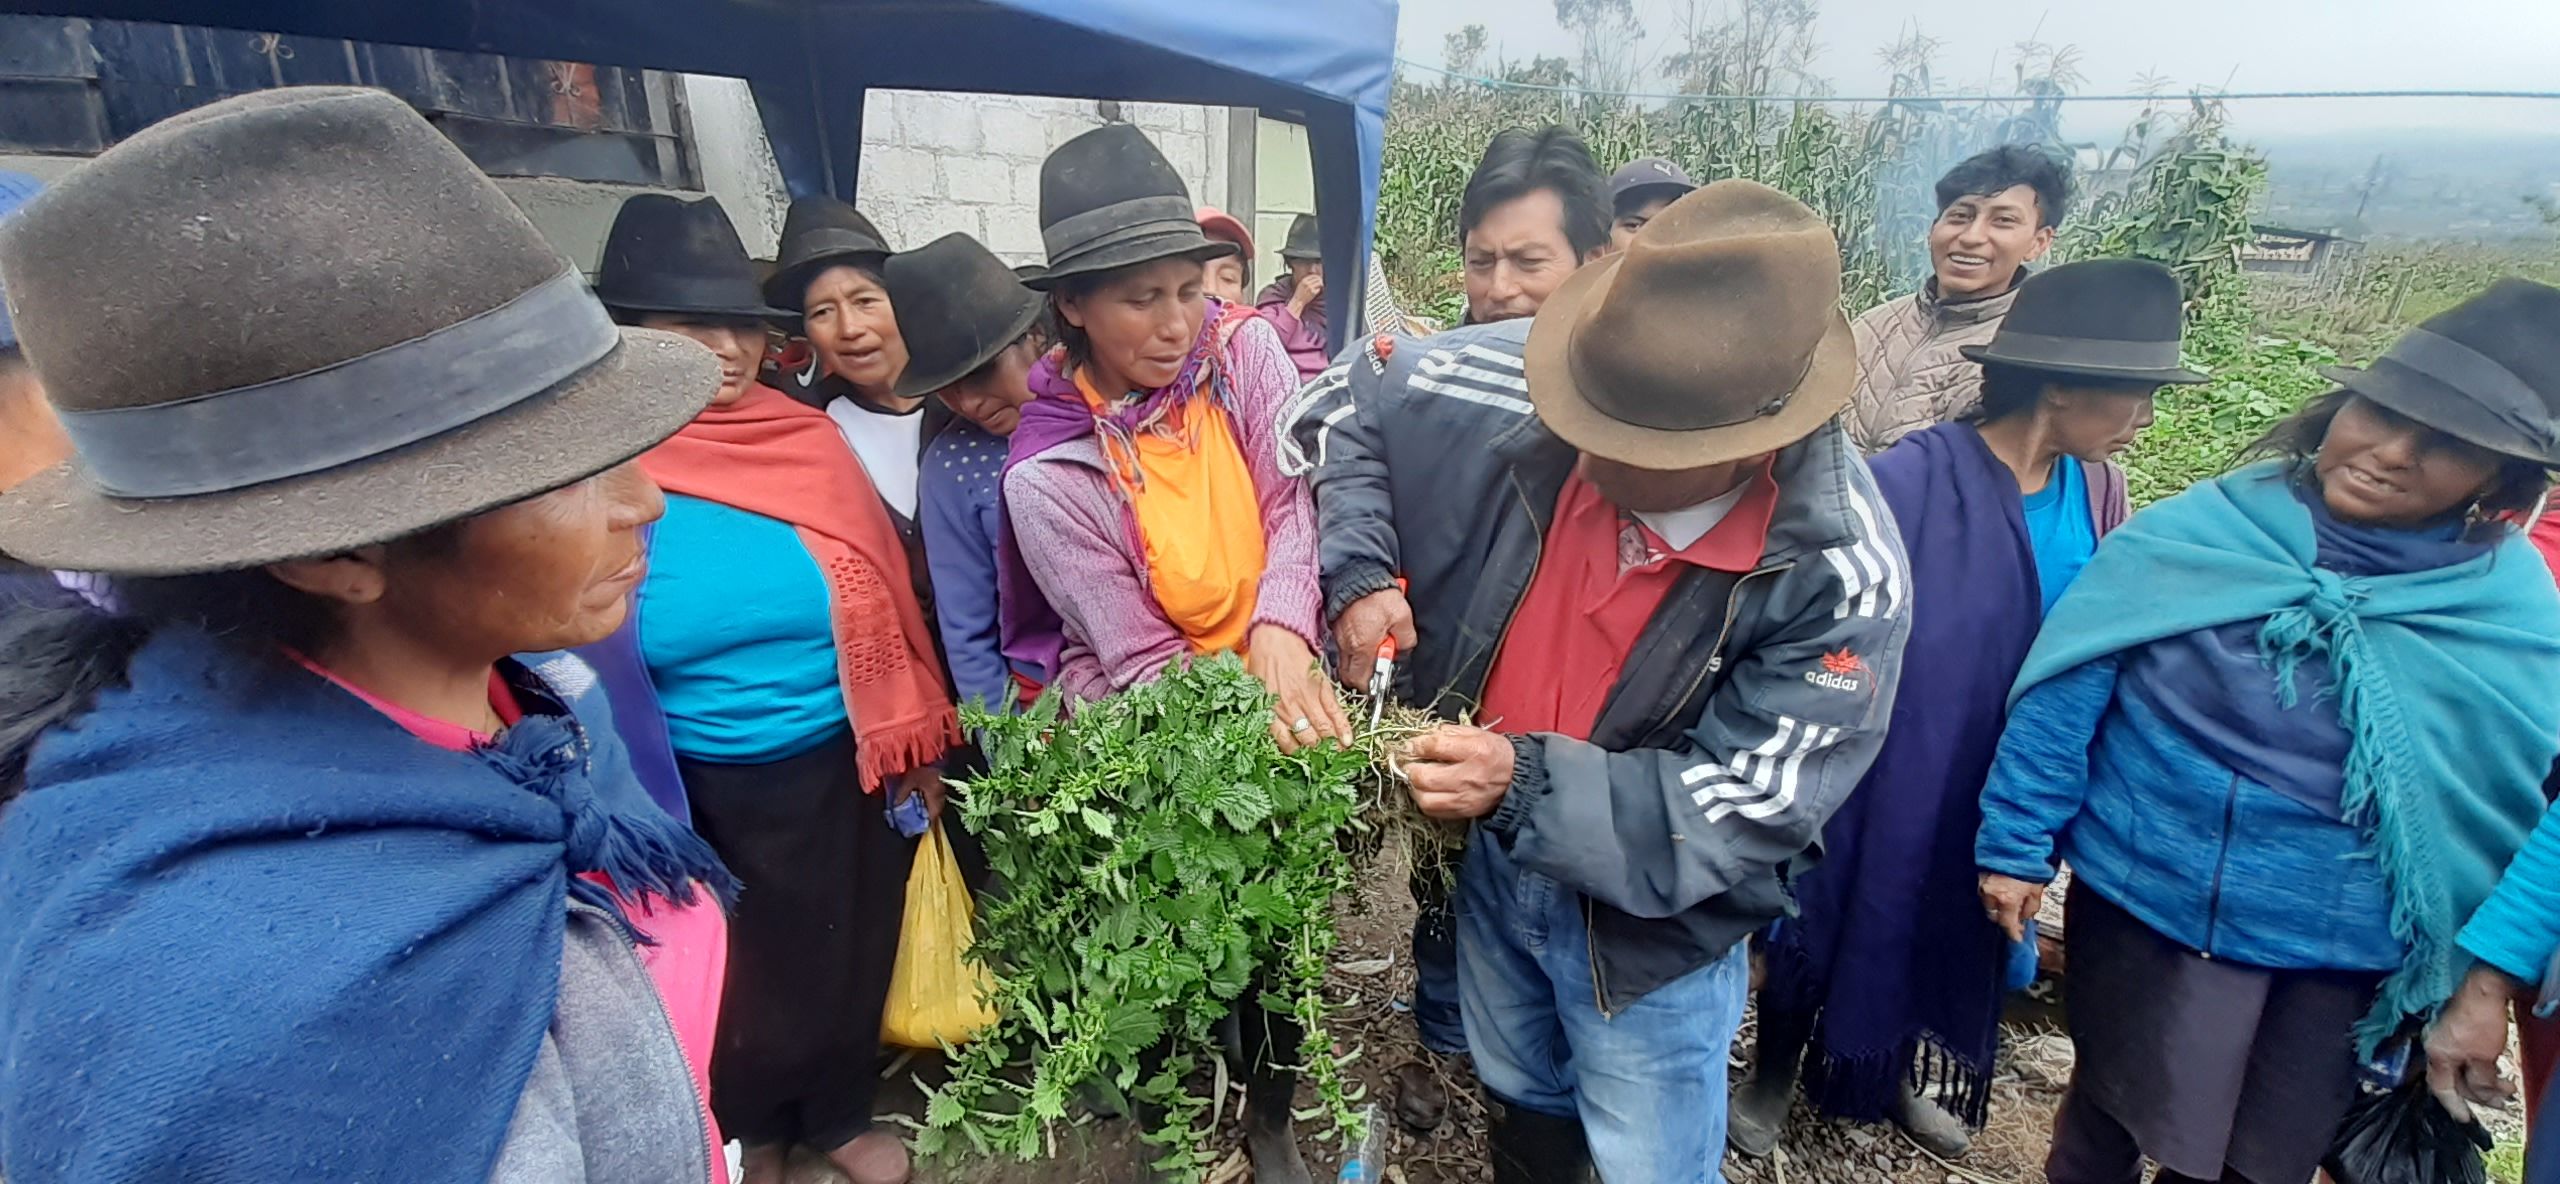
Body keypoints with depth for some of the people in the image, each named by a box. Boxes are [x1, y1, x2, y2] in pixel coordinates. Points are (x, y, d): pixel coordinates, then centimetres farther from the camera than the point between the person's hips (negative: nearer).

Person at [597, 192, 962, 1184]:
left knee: (844, 953, 19)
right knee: (741, 973, 19)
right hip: (702, 791, -2)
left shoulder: (809, 439, -5)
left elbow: (881, 600, 2)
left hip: (843, 765, 2)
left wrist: (914, 746, 4)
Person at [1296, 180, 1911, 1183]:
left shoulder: (1840, 573, -29)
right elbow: (1348, 411, -5)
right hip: (1496, 856, 4)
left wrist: (1529, 784, -36)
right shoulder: (1525, 394, -22)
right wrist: (1357, 572, -19)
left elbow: (1746, 808, -26)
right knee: (1521, 1099, 30)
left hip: (1654, 924, -3)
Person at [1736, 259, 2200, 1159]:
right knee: (1839, 913, 12)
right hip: (1882, 773, -6)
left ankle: (1902, 1075, 49)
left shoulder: (2097, 492, -4)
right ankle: (1773, 1076, 37)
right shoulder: (1911, 481, -23)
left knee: (1959, 925, 23)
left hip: (2004, 783, 6)